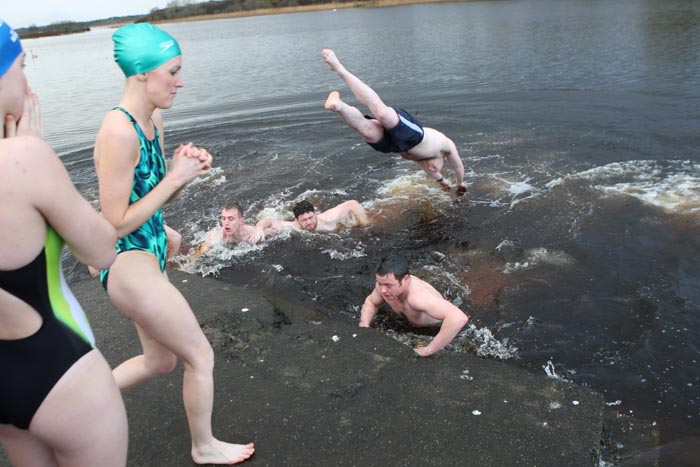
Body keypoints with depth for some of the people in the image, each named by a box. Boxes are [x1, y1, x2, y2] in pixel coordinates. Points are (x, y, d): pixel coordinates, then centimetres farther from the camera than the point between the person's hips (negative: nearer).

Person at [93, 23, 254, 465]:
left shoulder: (154, 120, 4)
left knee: (161, 360, 24)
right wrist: (175, 178, -19)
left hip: (150, 255, 9)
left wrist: (185, 168, -6)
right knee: (201, 357, 8)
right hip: (128, 263, -9)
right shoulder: (119, 132, -23)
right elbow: (117, 223, -22)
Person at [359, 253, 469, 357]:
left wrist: (427, 351, -53)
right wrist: (364, 324, -19)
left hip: (441, 331, -4)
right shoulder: (385, 283, -24)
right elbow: (370, 302, 1)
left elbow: (459, 318, -60)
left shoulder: (417, 295, -46)